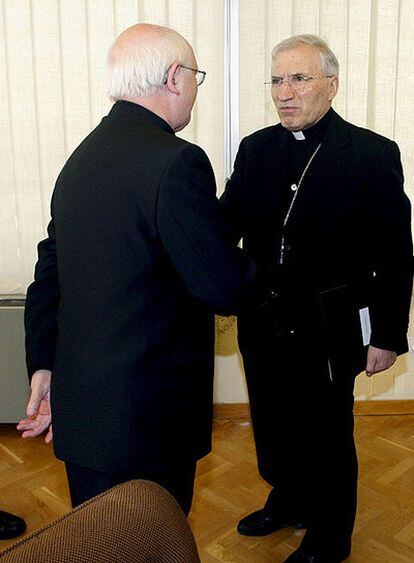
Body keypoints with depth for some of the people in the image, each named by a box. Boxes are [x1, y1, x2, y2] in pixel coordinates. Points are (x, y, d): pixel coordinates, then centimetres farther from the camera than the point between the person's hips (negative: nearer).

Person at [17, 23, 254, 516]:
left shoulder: (82, 157, 7)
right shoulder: (176, 161, -20)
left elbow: (48, 270, 10)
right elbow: (223, 289, -18)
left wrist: (43, 364, 18)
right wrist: (251, 268, 5)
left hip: (79, 401, 8)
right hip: (148, 417, -8)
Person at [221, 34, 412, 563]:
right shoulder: (256, 148, 3)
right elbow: (226, 224, 0)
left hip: (328, 331, -4)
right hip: (263, 322, 5)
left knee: (327, 437, 13)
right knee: (273, 425, 21)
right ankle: (287, 500, 50)